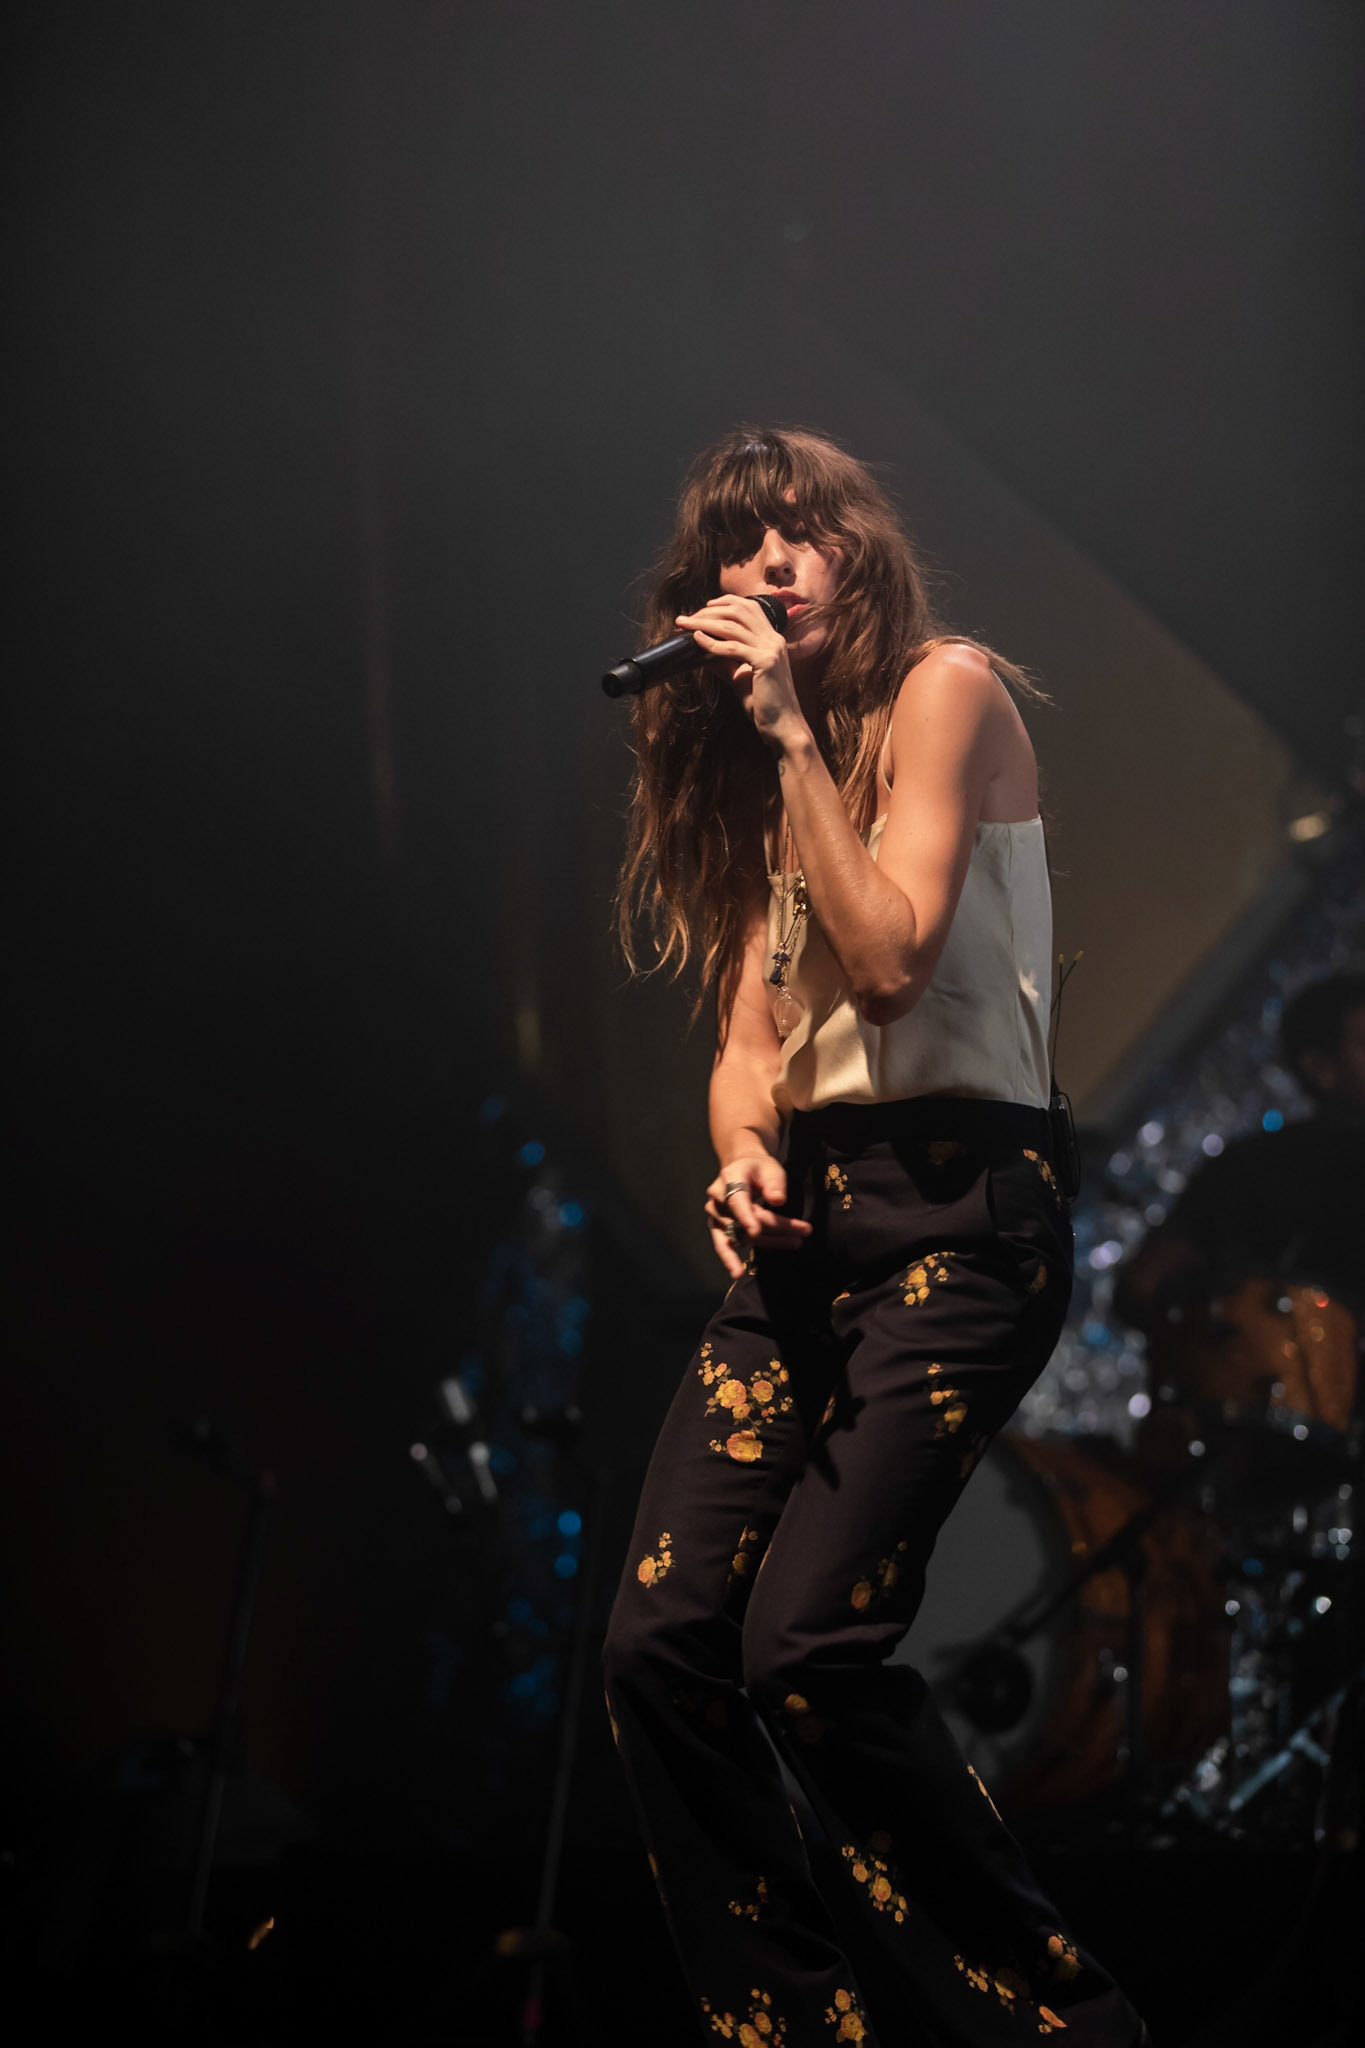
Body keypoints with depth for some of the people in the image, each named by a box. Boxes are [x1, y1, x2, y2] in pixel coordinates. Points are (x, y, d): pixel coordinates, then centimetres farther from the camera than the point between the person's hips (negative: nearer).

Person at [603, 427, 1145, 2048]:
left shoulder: (946, 692, 0)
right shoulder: (755, 768, 22)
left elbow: (890, 965, -11)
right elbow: (749, 1033, 17)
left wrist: (793, 729, -9)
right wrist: (742, 1154, -5)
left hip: (957, 1206, -7)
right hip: (806, 1224, 7)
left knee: (806, 1647, -20)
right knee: (661, 1640, -11)